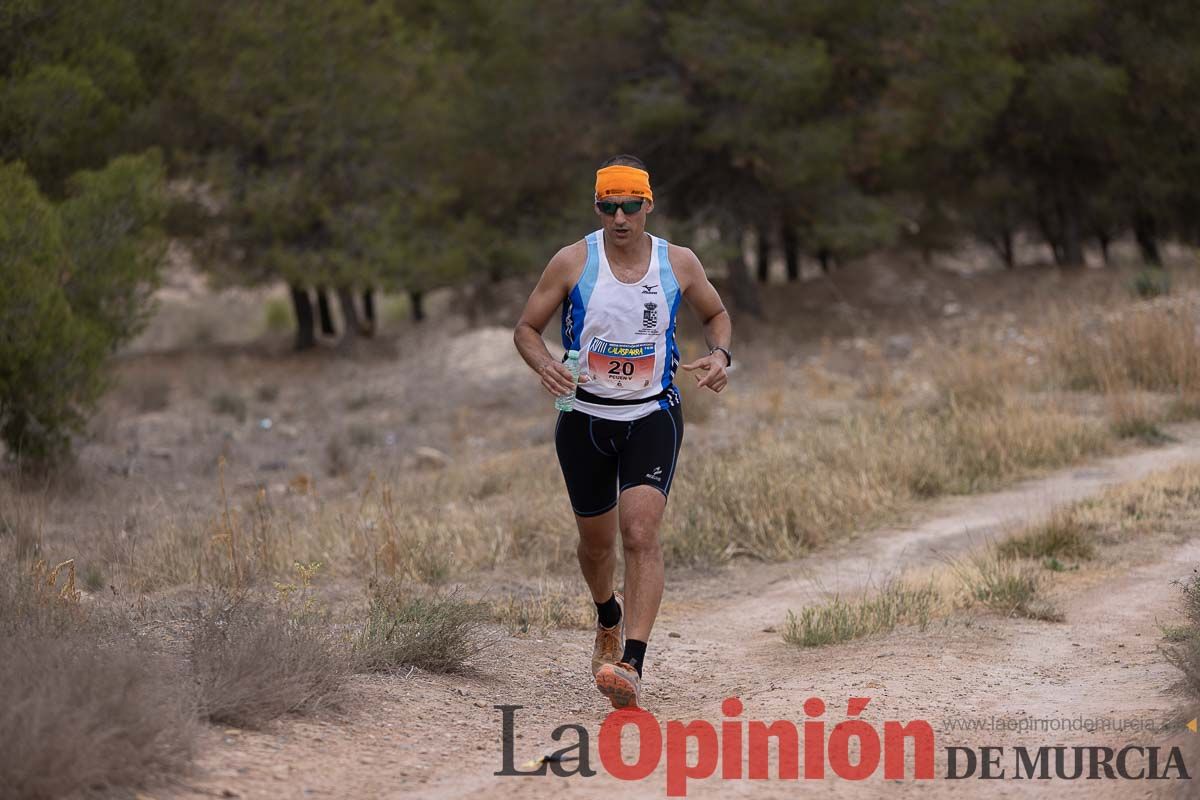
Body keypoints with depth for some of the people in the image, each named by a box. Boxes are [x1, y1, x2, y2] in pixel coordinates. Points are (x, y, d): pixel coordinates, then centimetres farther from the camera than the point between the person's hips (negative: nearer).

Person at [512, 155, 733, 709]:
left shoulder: (678, 263, -3)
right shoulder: (573, 262, -7)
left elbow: (716, 314, 16)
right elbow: (526, 328, 0)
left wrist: (720, 355, -5)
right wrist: (544, 366, -21)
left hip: (652, 417, -1)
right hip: (585, 418, 1)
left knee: (640, 533, -20)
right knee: (596, 541, 14)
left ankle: (631, 665, -27)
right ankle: (609, 620, 48)